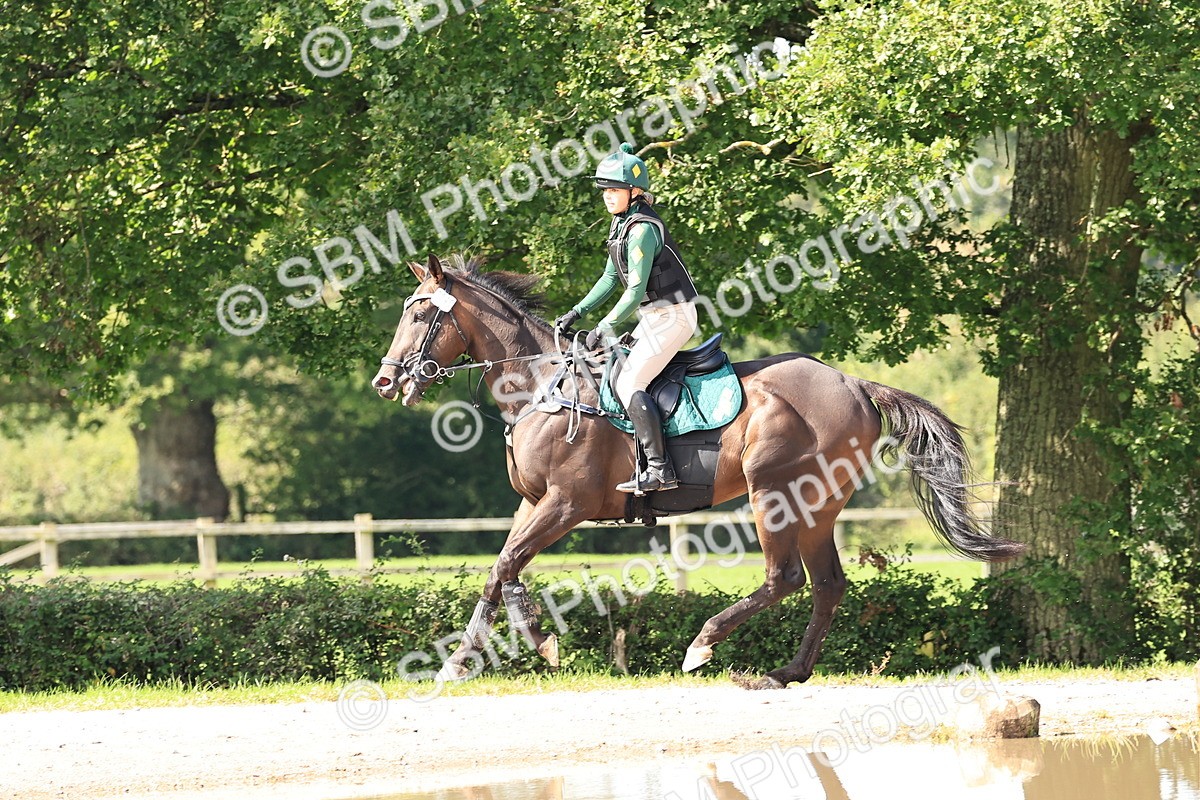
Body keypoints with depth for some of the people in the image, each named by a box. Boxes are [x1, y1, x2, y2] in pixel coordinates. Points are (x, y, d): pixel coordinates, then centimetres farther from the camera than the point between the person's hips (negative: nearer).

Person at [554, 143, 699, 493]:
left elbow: (635, 290, -22)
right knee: (617, 371, 14)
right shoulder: (622, 224, 10)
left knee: (628, 384, -16)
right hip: (654, 316, 10)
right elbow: (611, 278, 18)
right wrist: (577, 312, 12)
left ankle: (660, 470, -19)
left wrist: (603, 328, -17)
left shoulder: (642, 230, -20)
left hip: (671, 316, -10)